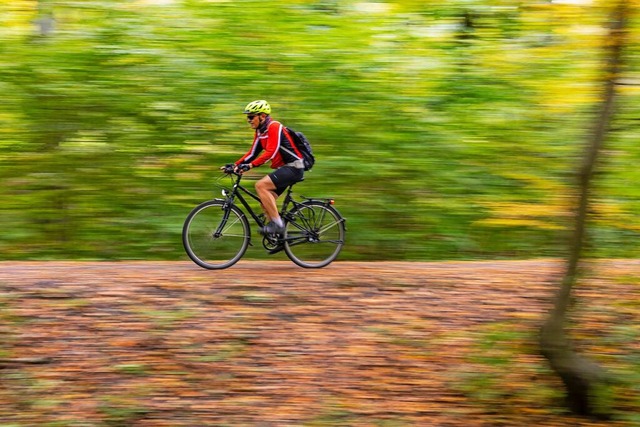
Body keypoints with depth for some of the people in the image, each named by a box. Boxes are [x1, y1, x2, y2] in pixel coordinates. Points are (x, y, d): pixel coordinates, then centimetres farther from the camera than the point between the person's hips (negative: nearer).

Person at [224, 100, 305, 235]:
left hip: (293, 168, -10)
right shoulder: (259, 132, 12)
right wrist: (235, 165, 3)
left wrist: (250, 165, -32)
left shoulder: (274, 127, -16)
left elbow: (270, 152, -26)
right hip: (283, 168, 10)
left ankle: (277, 223, -19)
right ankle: (278, 234, 11)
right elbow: (252, 153, 14)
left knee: (260, 185, -23)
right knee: (265, 201, 3)